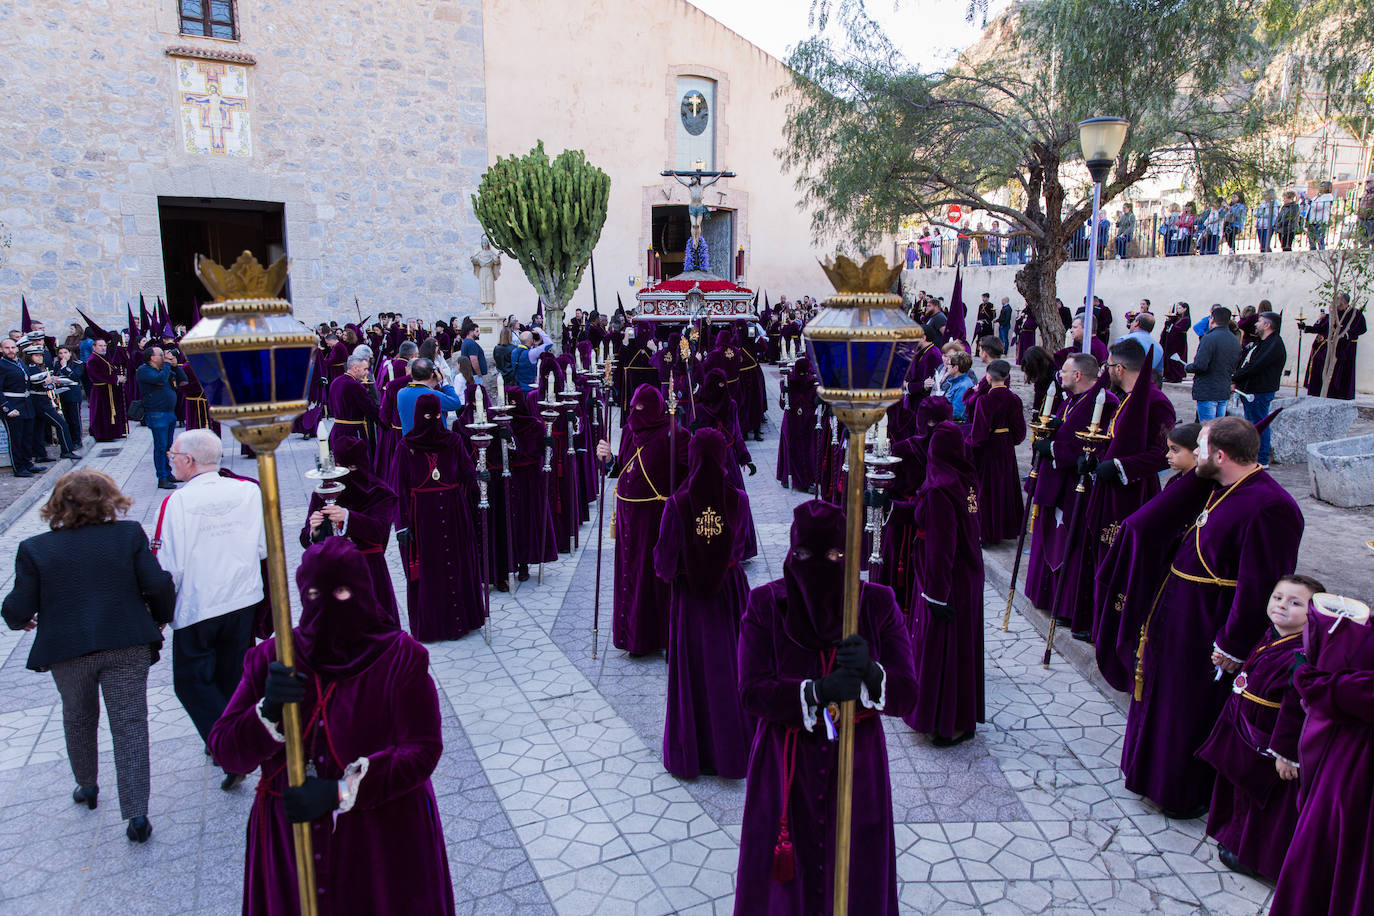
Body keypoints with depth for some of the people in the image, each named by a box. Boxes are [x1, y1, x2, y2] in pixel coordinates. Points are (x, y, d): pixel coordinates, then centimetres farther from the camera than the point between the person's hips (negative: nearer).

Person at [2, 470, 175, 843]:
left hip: (67, 651, 1)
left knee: (78, 719, 26)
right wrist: (161, 616, 10)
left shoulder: (34, 549, -7)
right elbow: (158, 585, -10)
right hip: (127, 646, -1)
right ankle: (136, 814, 2)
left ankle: (86, 786, 45)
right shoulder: (129, 535, -8)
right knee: (130, 725, 4)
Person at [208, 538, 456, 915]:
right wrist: (269, 712, -26)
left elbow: (423, 750, -16)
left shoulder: (400, 657, -11)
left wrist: (342, 791, -25)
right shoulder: (273, 658, -1)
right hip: (289, 838, 3)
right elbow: (224, 746, -5)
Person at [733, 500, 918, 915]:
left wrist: (870, 673, -31)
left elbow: (907, 695, -10)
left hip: (856, 770, 1)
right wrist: (816, 692, -31)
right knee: (780, 883, 15)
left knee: (856, 882, 17)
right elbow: (751, 693, -15)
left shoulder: (878, 603, -7)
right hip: (785, 773, -1)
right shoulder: (765, 604, -9)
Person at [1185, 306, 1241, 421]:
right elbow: (1235, 366, 19)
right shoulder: (1236, 341, 10)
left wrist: (1187, 367, -3)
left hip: (1207, 392, -8)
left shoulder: (1209, 338, -16)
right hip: (1225, 391, 8)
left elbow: (1200, 365, -22)